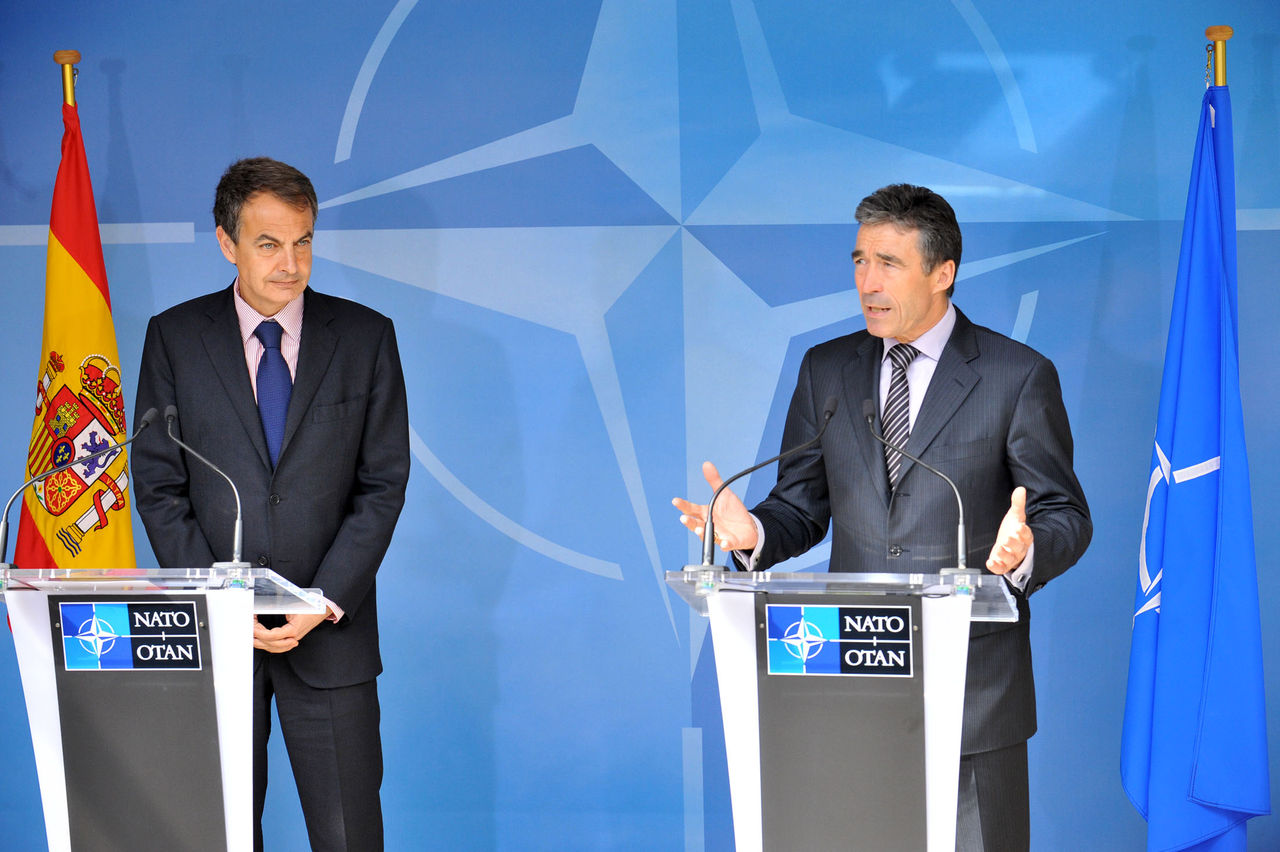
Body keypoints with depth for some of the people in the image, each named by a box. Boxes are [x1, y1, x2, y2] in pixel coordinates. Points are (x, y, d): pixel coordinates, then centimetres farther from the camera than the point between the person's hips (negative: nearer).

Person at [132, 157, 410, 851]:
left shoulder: (365, 337, 4)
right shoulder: (174, 337, 4)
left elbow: (383, 484, 1)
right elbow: (158, 487, 2)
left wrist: (325, 603, -10)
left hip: (331, 634, 0)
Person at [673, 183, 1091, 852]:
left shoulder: (1020, 377, -2)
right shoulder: (826, 371, 10)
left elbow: (1067, 517, -1)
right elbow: (803, 507, 11)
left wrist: (1026, 550, -25)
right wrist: (754, 532, -12)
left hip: (974, 684, -3)